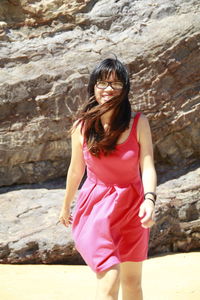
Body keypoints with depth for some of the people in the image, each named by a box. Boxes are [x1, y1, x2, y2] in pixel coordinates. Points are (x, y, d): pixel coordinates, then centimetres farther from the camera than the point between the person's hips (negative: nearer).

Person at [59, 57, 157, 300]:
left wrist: (149, 200, -33)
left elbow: (147, 167, -15)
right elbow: (76, 170, 6)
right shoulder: (81, 127, -7)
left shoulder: (138, 123, -9)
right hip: (97, 207, -1)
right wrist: (66, 206, 17)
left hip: (132, 207, 2)